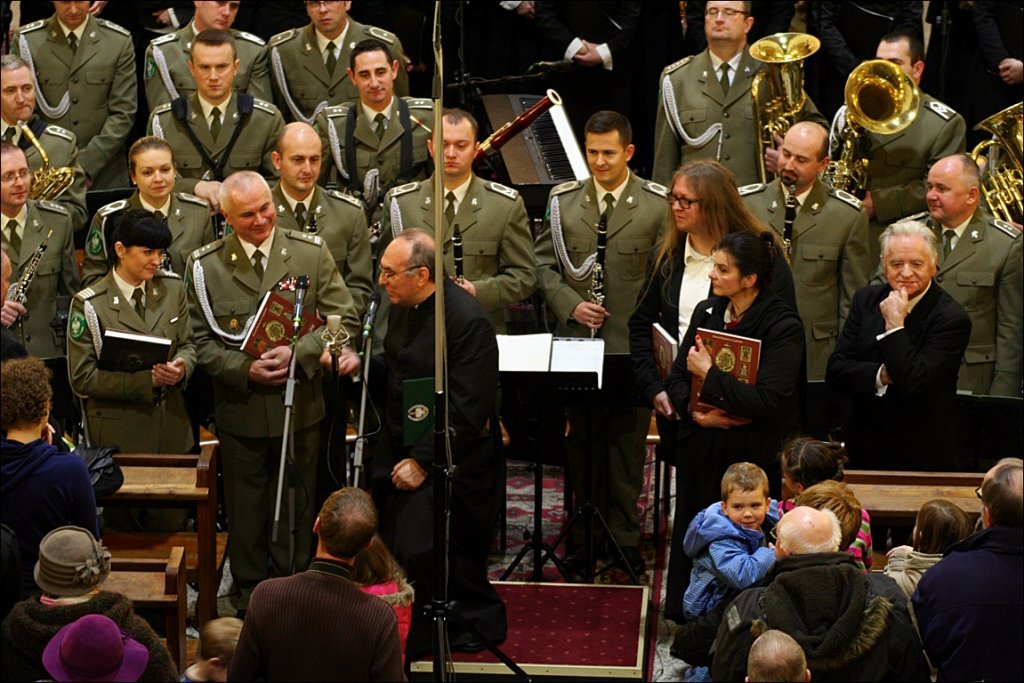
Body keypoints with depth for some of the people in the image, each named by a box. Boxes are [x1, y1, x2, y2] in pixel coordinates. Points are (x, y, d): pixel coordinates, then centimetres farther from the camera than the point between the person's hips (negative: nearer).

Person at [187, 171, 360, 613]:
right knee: (245, 510, 12)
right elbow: (201, 341, -4)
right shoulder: (206, 266, -5)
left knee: (297, 506, 12)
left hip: (300, 407, 0)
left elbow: (345, 321, -6)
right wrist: (245, 369, -19)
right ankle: (250, 593, 26)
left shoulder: (311, 253, -4)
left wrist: (298, 353, -21)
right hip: (240, 408, 0)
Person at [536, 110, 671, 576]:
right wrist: (570, 305, -7)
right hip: (576, 343, 2)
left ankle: (624, 538, 9)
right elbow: (544, 263, 9)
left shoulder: (658, 205, 0)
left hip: (633, 345, -2)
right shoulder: (563, 201, 7)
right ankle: (586, 536, 16)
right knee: (582, 446, 7)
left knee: (626, 446, 1)